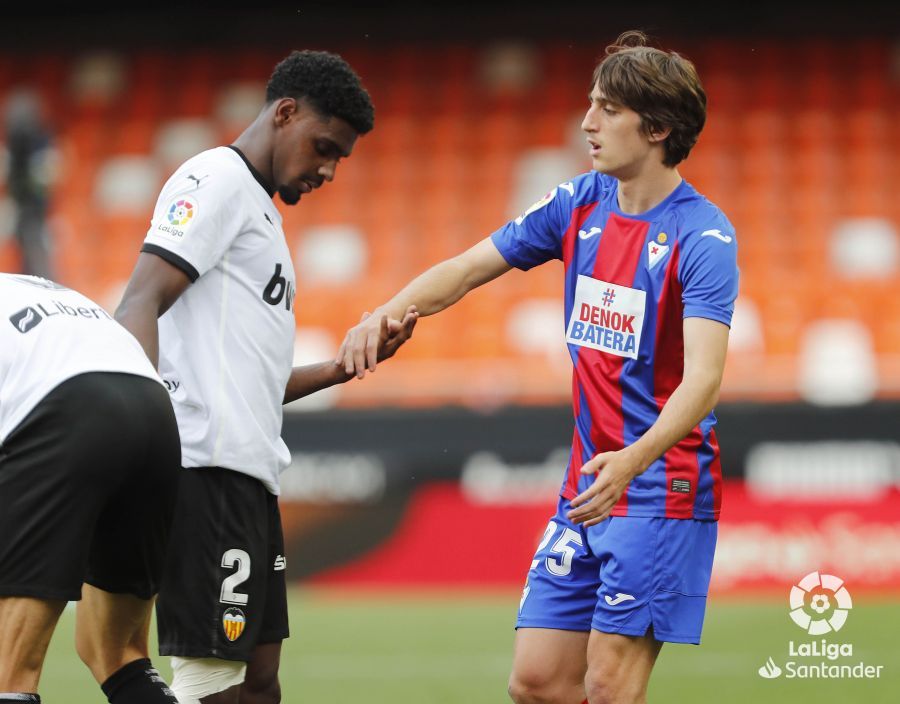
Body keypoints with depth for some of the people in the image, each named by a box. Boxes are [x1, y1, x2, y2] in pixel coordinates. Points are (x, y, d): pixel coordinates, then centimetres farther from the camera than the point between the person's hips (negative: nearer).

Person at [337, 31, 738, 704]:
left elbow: (703, 376, -25)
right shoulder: (580, 203, 7)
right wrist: (387, 313, -6)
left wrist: (633, 460, -41)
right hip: (587, 488, 7)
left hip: (662, 490, -7)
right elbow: (469, 267, 13)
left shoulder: (703, 236, -15)